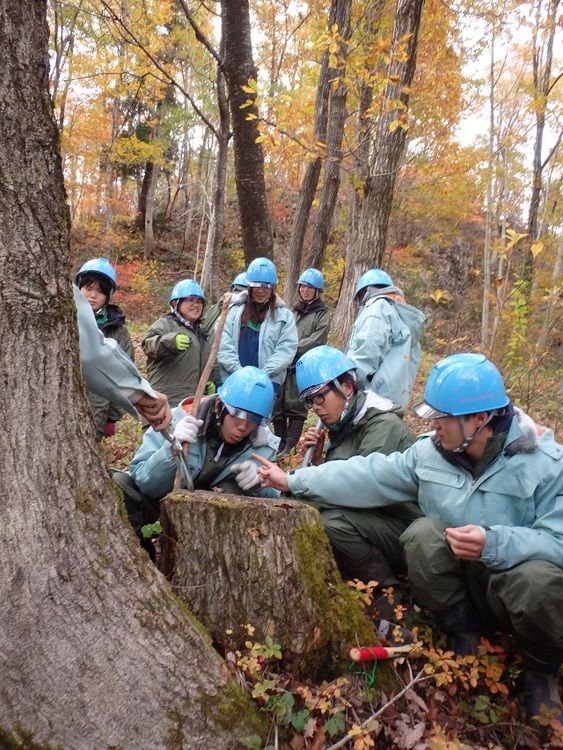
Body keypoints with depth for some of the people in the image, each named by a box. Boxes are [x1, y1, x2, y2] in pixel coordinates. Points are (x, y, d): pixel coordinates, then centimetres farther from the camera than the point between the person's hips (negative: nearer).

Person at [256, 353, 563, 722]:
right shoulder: (430, 450, -5)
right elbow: (370, 476, -7)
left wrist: (494, 543, -41)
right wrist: (294, 481, -9)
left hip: (519, 576, -2)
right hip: (457, 580, 3)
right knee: (423, 532, -25)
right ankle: (462, 636, -5)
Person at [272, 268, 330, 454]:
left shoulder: (322, 314, 4)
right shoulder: (294, 310, 23)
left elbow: (316, 340, -8)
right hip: (285, 364, 5)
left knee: (296, 407, -7)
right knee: (277, 405, 3)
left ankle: (289, 449, -3)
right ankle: (279, 446, 12)